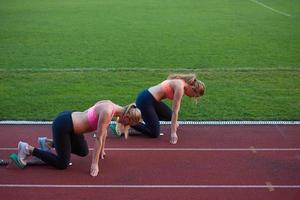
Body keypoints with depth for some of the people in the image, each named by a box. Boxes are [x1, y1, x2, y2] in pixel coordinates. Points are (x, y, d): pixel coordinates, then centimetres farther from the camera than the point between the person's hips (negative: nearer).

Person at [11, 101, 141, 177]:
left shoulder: (111, 107, 3)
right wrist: (95, 164, -17)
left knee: (83, 152, 21)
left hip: (69, 119, 10)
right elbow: (99, 138, -22)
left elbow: (104, 131, 16)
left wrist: (101, 150, 26)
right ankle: (28, 149, 5)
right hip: (62, 125, -10)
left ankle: (48, 142, 28)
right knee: (62, 164, -1)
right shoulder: (107, 112, -25)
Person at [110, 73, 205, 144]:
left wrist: (175, 122, 29)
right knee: (155, 133, -4)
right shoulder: (180, 87, -17)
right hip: (145, 100, -10)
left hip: (150, 98, 10)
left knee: (169, 116, 24)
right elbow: (175, 111, -18)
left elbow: (175, 109, 21)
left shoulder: (181, 83, 10)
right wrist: (173, 132, -15)